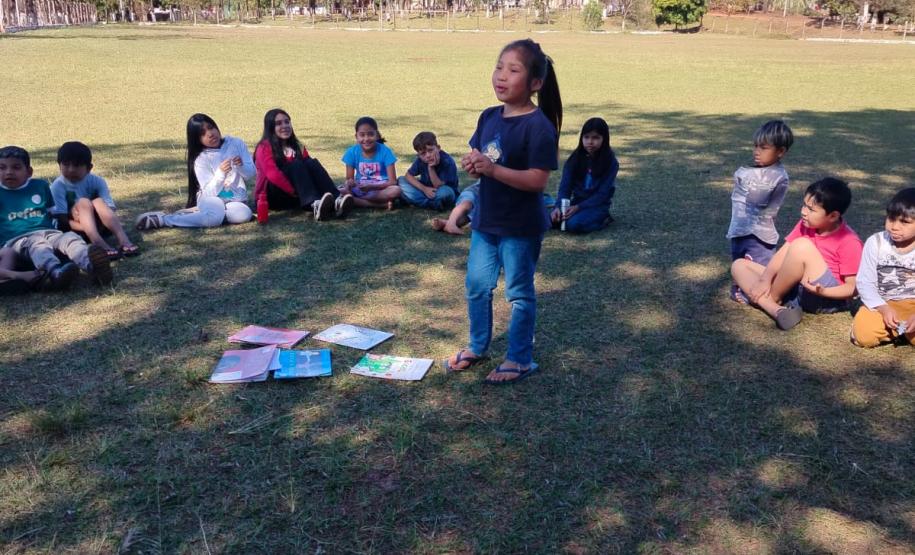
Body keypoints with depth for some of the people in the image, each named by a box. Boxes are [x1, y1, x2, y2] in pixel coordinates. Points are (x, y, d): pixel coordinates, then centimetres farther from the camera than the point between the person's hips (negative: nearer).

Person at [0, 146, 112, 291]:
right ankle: (55, 272, -70)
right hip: (16, 239, -2)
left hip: (48, 232, 3)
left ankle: (90, 264, -63)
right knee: (37, 245, -37)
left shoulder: (41, 185, 21)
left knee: (69, 237, -30)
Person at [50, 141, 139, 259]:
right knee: (83, 202, -27)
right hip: (71, 228, -2)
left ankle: (124, 241, -45)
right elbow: (62, 219, -18)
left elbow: (110, 209, -13)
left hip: (96, 224, 2)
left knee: (98, 202, -25)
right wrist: (86, 227, -32)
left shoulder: (97, 181, -6)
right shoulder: (58, 186, -12)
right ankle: (100, 245, -52)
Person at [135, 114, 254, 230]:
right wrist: (220, 173, -29)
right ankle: (163, 219, -22)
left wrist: (241, 166, -20)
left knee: (244, 214, -34)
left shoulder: (236, 143, 1)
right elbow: (210, 192, -13)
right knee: (214, 218, -38)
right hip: (212, 200, -3)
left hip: (235, 201, 3)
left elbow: (251, 174, 1)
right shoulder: (201, 159, -5)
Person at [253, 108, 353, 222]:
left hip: (293, 197, 5)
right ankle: (315, 204, -56)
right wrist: (294, 192, -23)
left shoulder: (297, 146, 13)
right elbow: (273, 174, -19)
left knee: (311, 163, -20)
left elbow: (309, 169, 2)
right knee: (296, 165, -28)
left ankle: (336, 201, -44)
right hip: (272, 197, -5)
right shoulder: (265, 147, -5)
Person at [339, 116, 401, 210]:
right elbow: (348, 179, -3)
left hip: (381, 190, -1)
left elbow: (393, 182, -15)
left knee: (396, 191, -34)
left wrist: (372, 187, -30)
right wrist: (348, 184, -29)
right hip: (360, 190, 1)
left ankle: (356, 200, -21)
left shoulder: (385, 151, -12)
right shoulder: (352, 152, -5)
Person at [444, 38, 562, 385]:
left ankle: (520, 360, 24)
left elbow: (538, 180, -23)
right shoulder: (489, 117, 4)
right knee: (476, 285, 17)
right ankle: (477, 346, 37)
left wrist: (493, 169, -29)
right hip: (485, 220, 7)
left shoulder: (539, 126, -18)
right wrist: (472, 166, -11)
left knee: (519, 293, 8)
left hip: (521, 226, -7)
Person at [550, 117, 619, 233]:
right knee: (553, 219, -20)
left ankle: (602, 219, -4)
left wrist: (578, 207, -24)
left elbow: (602, 194, -15)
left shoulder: (610, 162, -13)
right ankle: (580, 214, 4)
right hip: (577, 201, 5)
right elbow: (565, 186, -6)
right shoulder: (575, 158, -3)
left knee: (574, 224, -31)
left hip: (598, 204, -4)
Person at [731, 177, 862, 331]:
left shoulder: (849, 242, -15)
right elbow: (783, 253, -4)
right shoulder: (806, 225, 4)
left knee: (802, 246, -31)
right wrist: (765, 280, -18)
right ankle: (776, 310, -26)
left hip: (828, 298, -8)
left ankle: (771, 297, -13)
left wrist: (822, 291, -31)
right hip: (795, 289, 8)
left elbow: (853, 287, -14)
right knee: (739, 265, -2)